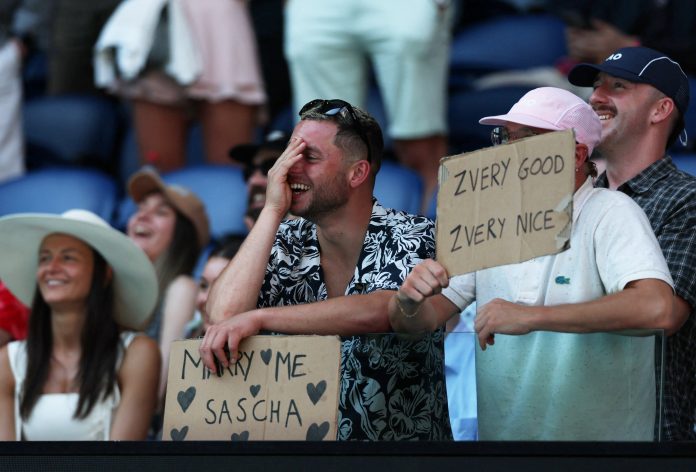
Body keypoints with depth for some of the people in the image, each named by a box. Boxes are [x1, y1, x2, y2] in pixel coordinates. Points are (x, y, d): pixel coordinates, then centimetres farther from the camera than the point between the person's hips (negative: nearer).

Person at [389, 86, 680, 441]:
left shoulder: (611, 214, -6)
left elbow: (656, 309, -24)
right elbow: (412, 323, 11)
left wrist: (532, 316, -23)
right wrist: (409, 302, -13)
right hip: (500, 432, 5)